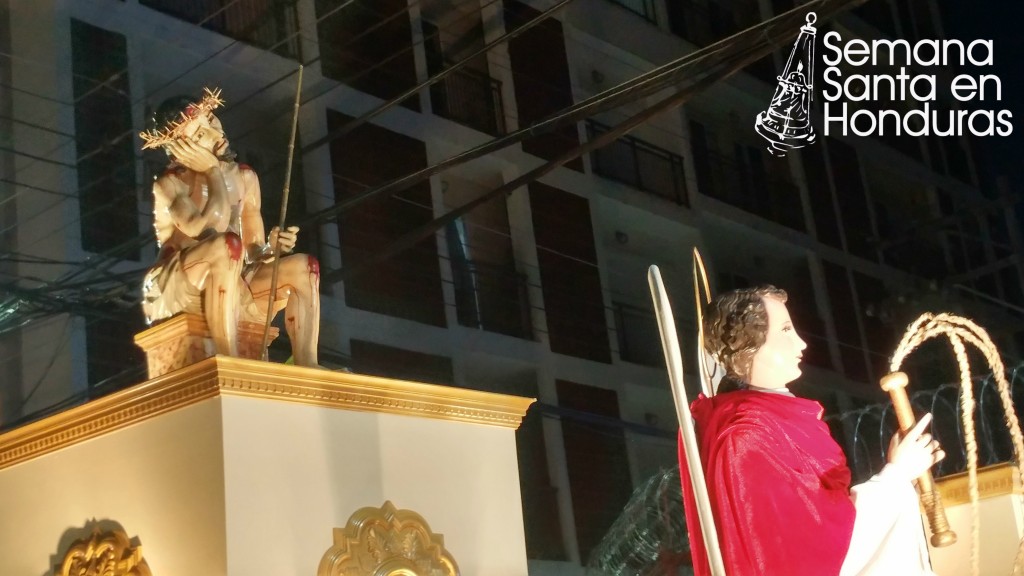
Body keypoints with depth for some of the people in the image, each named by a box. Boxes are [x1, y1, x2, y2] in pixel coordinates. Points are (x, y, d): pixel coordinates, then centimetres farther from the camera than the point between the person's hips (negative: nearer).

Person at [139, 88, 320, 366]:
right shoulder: (170, 184, -9)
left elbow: (252, 252, 8)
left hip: (232, 286, 6)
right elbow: (212, 230, -26)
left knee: (302, 266, -14)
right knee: (228, 243, -34)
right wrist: (214, 171, -15)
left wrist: (270, 248, -15)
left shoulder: (245, 177, 9)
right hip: (175, 291, -6)